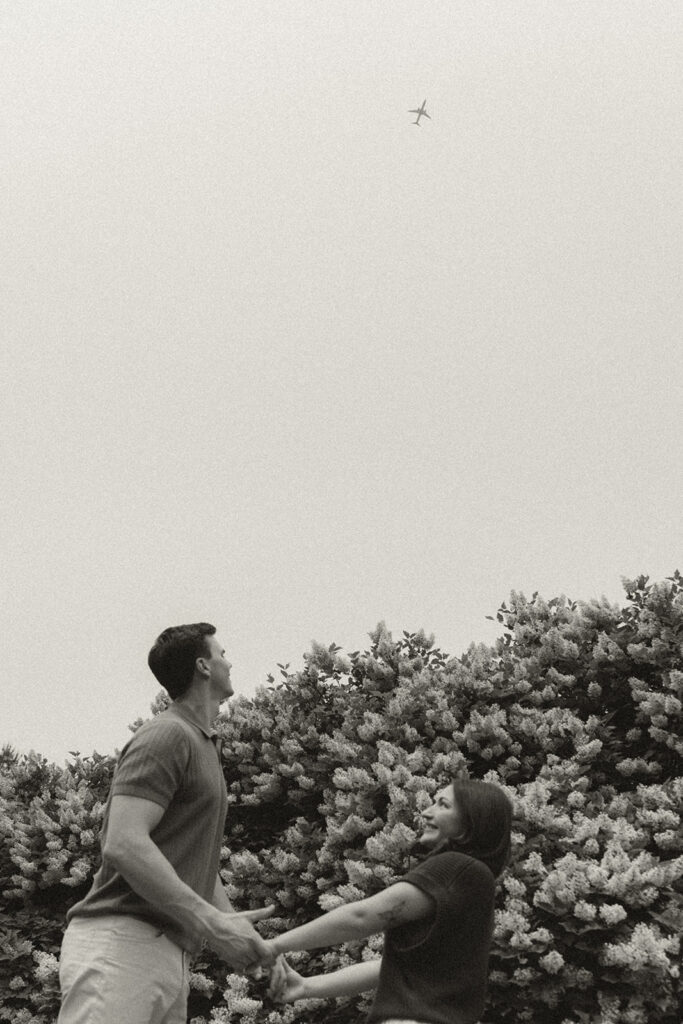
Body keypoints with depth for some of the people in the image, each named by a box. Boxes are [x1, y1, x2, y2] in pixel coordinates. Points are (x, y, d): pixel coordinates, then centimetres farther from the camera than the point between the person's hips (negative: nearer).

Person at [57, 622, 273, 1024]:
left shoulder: (204, 748, 26)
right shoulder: (168, 735, -5)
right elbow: (123, 844, -18)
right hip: (122, 942, -10)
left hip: (168, 953, 10)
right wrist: (212, 923, -21)